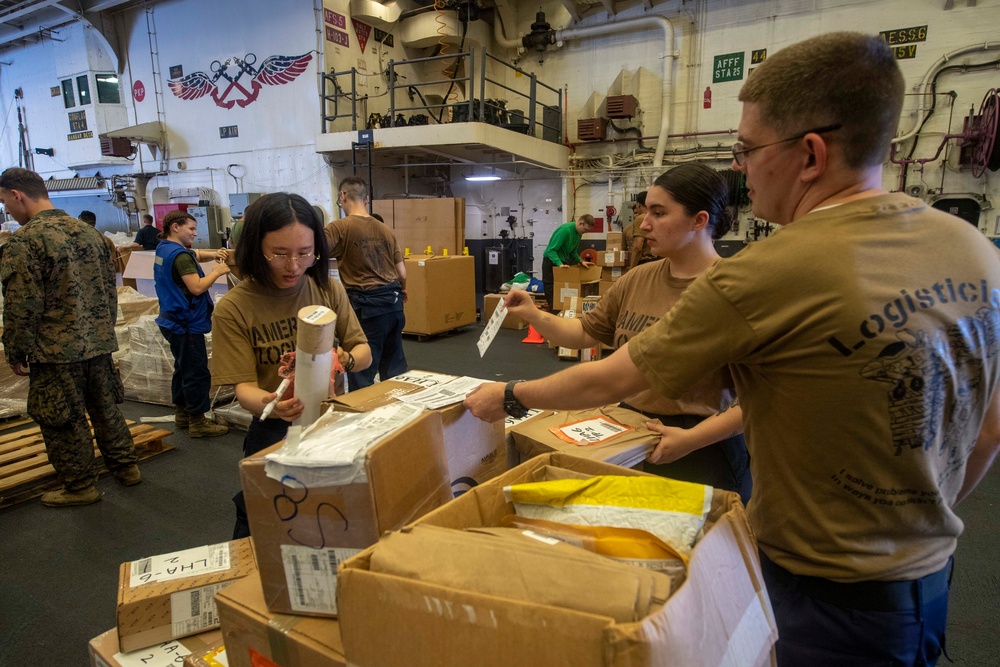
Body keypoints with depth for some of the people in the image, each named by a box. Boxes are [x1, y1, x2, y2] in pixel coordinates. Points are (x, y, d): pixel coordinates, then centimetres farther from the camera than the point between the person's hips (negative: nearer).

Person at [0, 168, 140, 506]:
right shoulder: (88, 231, 7)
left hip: (56, 351, -7)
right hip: (99, 343, 7)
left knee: (63, 422, 7)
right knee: (105, 408, 18)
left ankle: (80, 487, 17)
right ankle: (126, 466, 27)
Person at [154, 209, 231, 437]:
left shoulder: (164, 249, 10)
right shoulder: (180, 255, -20)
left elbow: (194, 254, 20)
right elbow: (197, 287, -26)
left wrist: (213, 254, 0)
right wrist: (217, 271, -13)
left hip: (174, 321, 11)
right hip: (187, 323, -11)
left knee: (183, 368, 19)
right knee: (197, 373, -4)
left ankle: (181, 414, 28)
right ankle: (198, 422, 2)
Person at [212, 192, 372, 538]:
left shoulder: (329, 290, -2)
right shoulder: (232, 309, -9)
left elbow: (364, 353, 1)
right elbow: (244, 386, -12)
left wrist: (346, 360, -23)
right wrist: (267, 403, -35)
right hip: (276, 429, -1)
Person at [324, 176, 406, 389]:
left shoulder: (339, 227, -8)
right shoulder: (386, 230, 9)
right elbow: (402, 273, 12)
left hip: (366, 304, -6)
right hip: (394, 302, 6)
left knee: (362, 372, 3)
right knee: (394, 367, 17)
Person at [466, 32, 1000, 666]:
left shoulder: (770, 275, -29)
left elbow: (607, 381, -18)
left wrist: (509, 395, 0)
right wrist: (922, 530, 19)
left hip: (828, 595, -7)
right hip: (934, 576, 7)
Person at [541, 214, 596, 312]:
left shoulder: (579, 233, 3)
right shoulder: (565, 230, -24)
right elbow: (551, 250, -27)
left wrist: (581, 261, 2)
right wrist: (560, 264, -37)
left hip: (564, 262, 8)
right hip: (551, 262, -8)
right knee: (552, 295, -4)